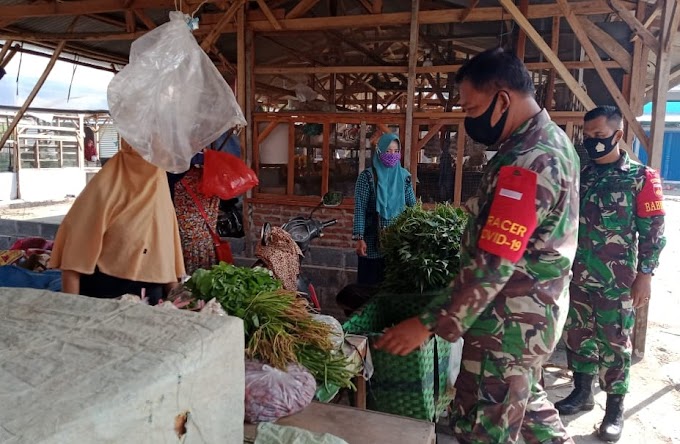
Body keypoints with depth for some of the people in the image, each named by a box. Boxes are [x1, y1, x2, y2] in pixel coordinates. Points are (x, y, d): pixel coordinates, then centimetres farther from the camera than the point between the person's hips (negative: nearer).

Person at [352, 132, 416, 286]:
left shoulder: (404, 176, 5)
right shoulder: (367, 176, -7)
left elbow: (413, 206, 8)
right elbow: (360, 209, -9)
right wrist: (359, 238, -16)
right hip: (373, 239, -3)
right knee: (370, 281, 4)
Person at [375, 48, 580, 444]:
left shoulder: (526, 164, -27)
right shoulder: (553, 141, 7)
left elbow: (492, 265, -29)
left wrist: (431, 324, -25)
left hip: (510, 320, -10)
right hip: (537, 310, 10)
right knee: (526, 398, 27)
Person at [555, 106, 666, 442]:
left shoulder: (640, 177, -6)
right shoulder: (580, 173, 7)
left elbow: (652, 230, -6)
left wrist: (644, 274, -10)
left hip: (616, 280, -5)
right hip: (577, 275, 5)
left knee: (614, 343, 5)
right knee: (577, 335, 14)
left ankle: (615, 408, 19)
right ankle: (582, 392, 31)